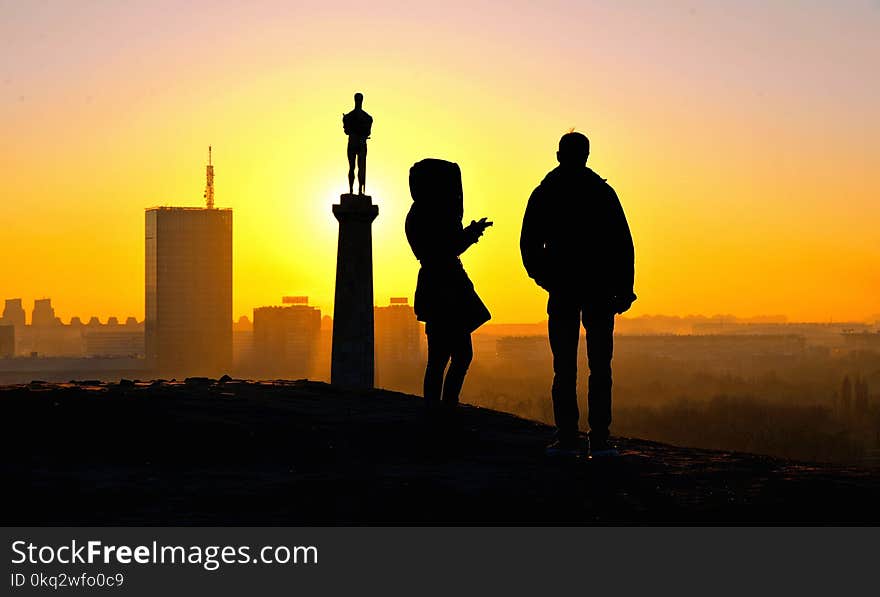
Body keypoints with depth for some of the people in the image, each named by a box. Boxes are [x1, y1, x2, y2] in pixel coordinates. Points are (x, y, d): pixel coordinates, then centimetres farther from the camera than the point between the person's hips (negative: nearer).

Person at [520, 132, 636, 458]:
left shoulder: (543, 194, 4)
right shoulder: (603, 192, 1)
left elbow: (528, 244, 3)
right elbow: (623, 243, -3)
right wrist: (624, 289, 0)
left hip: (562, 292, 1)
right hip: (600, 290, -1)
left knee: (564, 368, 4)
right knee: (600, 367, 0)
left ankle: (567, 438, -1)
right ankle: (599, 440, -6)